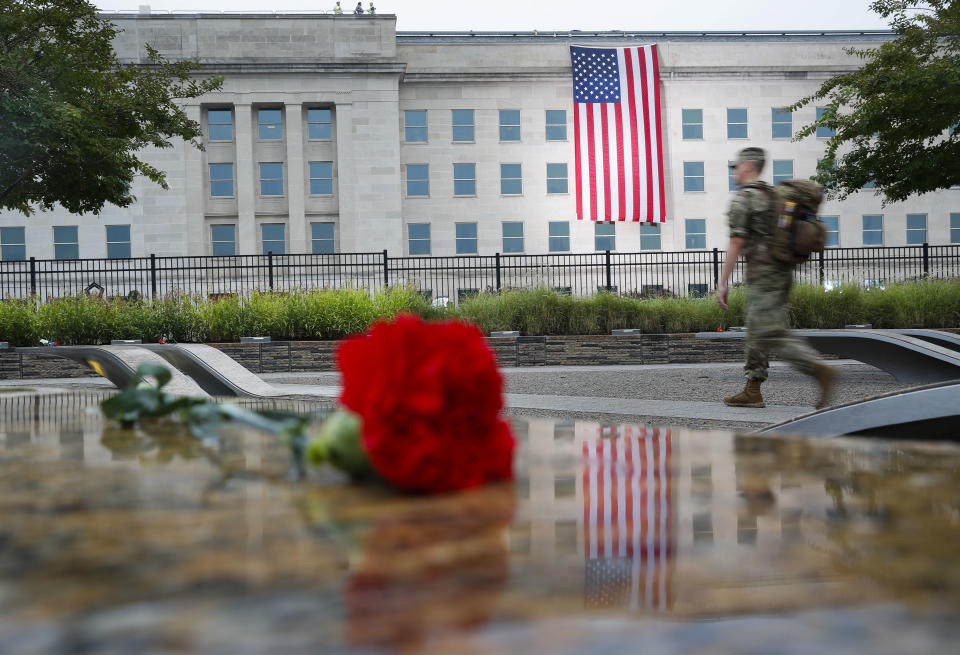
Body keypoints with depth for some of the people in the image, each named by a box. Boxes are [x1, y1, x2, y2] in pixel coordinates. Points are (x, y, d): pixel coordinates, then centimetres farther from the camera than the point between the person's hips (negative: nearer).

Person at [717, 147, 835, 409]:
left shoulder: (743, 197, -7)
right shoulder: (775, 196, 19)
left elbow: (736, 243, -15)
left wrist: (723, 282, -13)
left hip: (762, 274, -9)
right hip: (783, 271, 9)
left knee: (771, 334, -11)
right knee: (756, 331, 12)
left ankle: (819, 370, -20)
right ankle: (752, 390, 14)